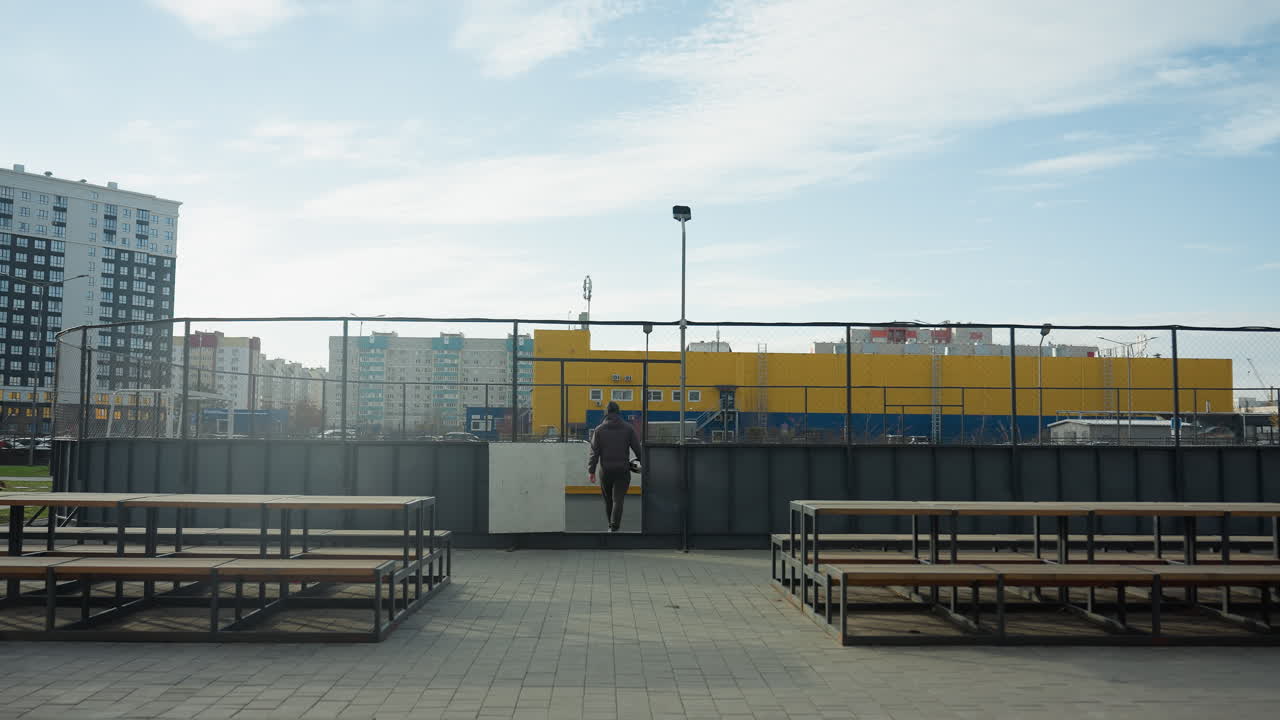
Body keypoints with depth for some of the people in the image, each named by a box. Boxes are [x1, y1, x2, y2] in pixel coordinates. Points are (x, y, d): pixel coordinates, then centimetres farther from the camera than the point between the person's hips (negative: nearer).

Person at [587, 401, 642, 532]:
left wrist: (591, 470, -1)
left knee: (608, 500, 15)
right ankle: (614, 527, -15)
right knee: (618, 500, -3)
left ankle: (611, 525, 24)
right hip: (623, 470, -1)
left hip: (606, 470, 1)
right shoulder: (628, 428, 1)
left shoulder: (599, 430, 1)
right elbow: (637, 448, -1)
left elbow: (594, 452, -3)